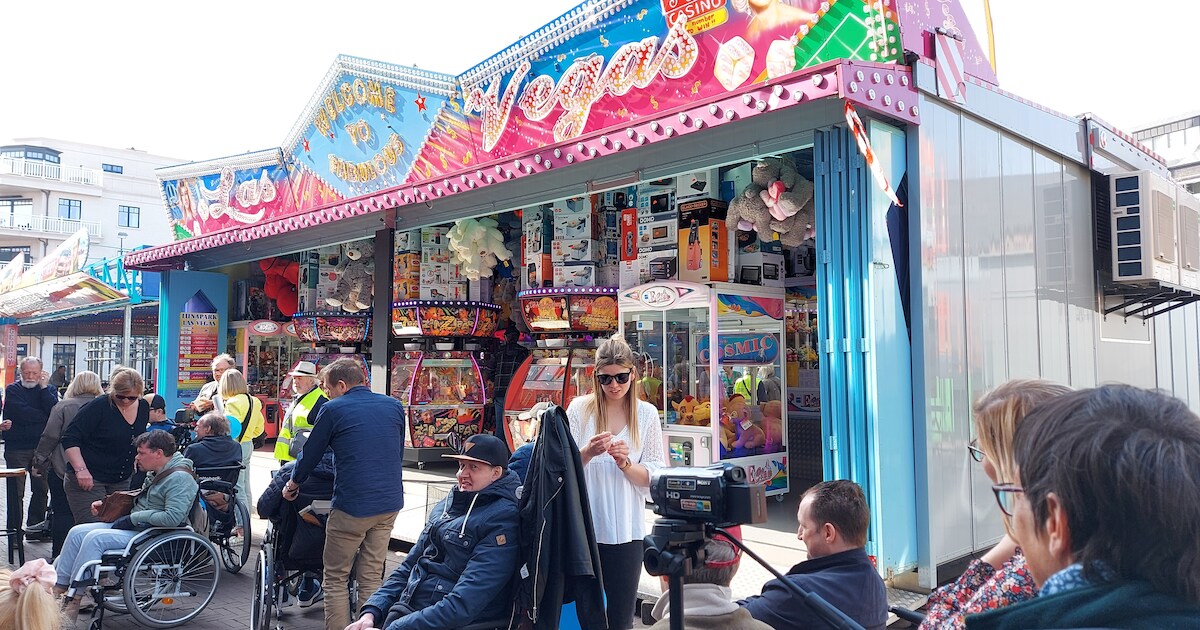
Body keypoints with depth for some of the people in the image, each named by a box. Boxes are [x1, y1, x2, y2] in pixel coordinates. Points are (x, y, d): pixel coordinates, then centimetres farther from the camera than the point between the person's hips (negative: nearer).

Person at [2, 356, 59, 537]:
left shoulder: (48, 390, 9)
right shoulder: (12, 390, 2)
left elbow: (53, 410, -12)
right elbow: (22, 413, -15)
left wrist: (43, 387, -10)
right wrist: (44, 416, -7)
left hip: (41, 447, 3)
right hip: (16, 447, -2)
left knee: (42, 488, 8)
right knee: (15, 491, 1)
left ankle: (35, 523, 21)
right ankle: (14, 529, 7)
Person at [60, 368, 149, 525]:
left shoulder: (143, 407, 4)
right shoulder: (98, 407, -14)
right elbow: (70, 439, -16)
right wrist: (81, 469, -26)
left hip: (121, 482, 6)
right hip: (88, 479, -6)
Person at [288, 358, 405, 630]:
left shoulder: (333, 409, -5)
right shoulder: (394, 406, 9)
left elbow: (311, 453, 6)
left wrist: (293, 484, 24)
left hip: (353, 506, -5)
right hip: (390, 503, 5)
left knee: (335, 579, 9)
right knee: (371, 578, 13)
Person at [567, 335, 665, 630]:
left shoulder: (646, 414, 3)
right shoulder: (579, 408, 0)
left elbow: (653, 478, 1)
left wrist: (625, 463, -17)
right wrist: (587, 453, -19)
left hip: (626, 531, 1)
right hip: (583, 528, -1)